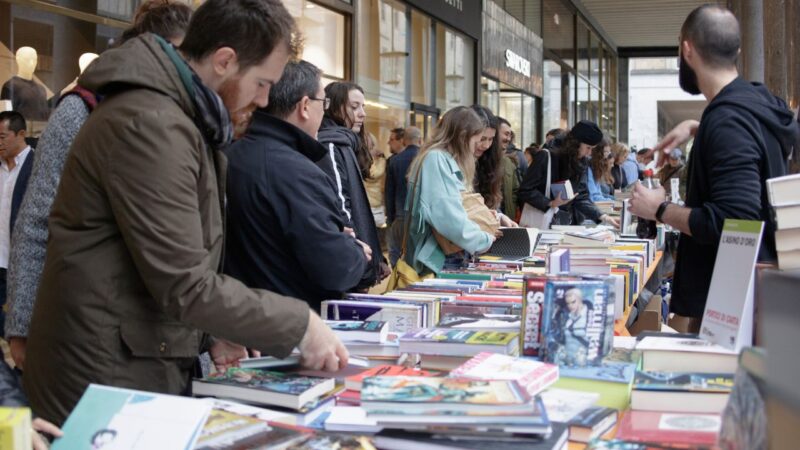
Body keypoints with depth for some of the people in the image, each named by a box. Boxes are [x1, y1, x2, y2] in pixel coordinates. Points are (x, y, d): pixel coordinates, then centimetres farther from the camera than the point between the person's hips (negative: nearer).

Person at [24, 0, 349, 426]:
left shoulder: (177, 115, 12)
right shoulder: (150, 124, -22)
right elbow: (185, 285, -25)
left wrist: (210, 333, 5)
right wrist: (299, 326, -17)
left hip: (146, 360, 9)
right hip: (110, 378, -9)